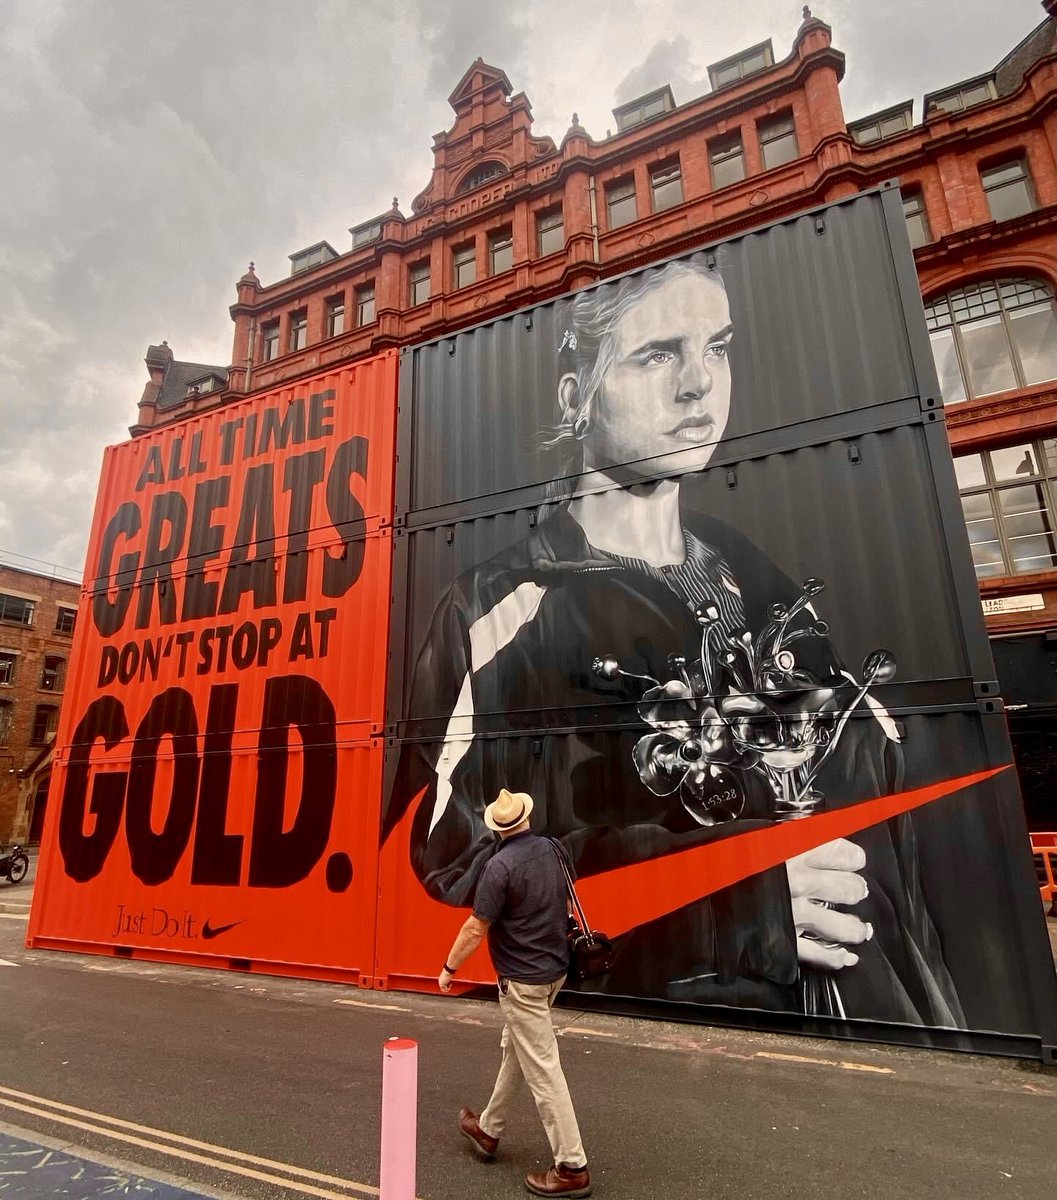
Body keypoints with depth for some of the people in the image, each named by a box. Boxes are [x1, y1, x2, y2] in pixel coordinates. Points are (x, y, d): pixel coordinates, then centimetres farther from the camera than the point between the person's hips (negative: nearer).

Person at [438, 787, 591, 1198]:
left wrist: (449, 968, -2)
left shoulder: (500, 866, -23)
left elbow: (476, 928, -17)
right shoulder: (551, 850, -2)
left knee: (542, 1069, 2)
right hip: (553, 967, 8)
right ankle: (488, 1129, 40)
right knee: (515, 1050, 22)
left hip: (523, 978, -8)